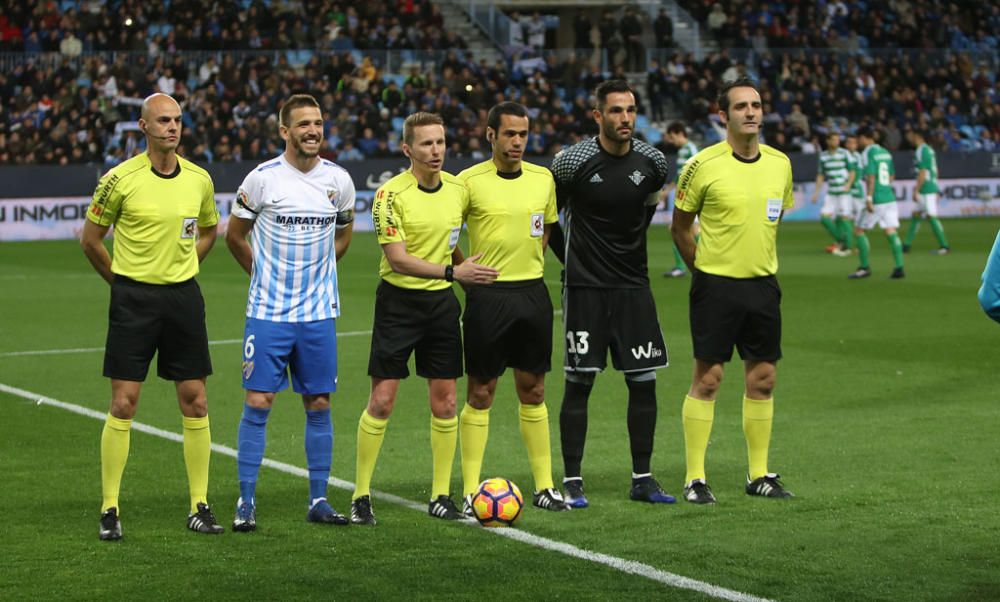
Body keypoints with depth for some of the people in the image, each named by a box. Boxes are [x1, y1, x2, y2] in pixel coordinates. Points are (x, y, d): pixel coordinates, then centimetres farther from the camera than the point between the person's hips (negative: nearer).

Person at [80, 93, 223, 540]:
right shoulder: (120, 179, -8)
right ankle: (109, 510, 5)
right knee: (123, 404, -4)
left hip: (184, 297, 4)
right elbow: (90, 239, 2)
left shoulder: (199, 179, 4)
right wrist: (121, 280, 6)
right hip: (133, 299, -4)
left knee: (194, 402, 3)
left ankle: (199, 507, 11)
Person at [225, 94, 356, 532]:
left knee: (319, 405, 6)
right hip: (268, 313, -3)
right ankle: (246, 502, 3)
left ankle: (318, 500, 15)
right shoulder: (262, 178, -7)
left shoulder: (339, 180, 2)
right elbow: (234, 236, 7)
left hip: (319, 314, 3)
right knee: (257, 403, -5)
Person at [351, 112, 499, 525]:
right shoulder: (391, 194, -13)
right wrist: (452, 271, -26)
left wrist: (471, 272, 8)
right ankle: (361, 496, 5)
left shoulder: (459, 189, 4)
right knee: (381, 401, -5)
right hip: (398, 301, -5)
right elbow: (398, 259, -20)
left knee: (444, 403, 4)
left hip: (441, 302, 5)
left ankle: (440, 496, 13)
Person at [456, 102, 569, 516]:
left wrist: (530, 266, 11)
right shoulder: (470, 181, -7)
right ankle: (471, 491, 5)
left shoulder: (543, 179, 6)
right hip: (487, 296, -4)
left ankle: (544, 486, 16)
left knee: (533, 392, 10)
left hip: (532, 292, 4)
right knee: (480, 394, 0)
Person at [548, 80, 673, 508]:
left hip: (633, 284, 4)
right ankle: (572, 481, 6)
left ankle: (642, 479, 13)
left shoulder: (652, 161, 0)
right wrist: (573, 259, 7)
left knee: (644, 380, 2)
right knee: (579, 382, -2)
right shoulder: (573, 161, -10)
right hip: (585, 287, -4)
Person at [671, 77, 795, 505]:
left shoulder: (780, 163, 5)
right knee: (707, 378, -3)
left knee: (762, 379, 7)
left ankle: (759, 475, 18)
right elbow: (680, 227, 1)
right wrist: (704, 267, 3)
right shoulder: (703, 165, -9)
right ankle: (695, 479, 4)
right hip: (715, 285, -5)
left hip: (763, 283, 5)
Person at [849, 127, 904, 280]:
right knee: (891, 232, 3)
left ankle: (865, 267, 7)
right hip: (890, 197, 7)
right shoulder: (885, 152, 15)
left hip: (877, 199, -7)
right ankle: (899, 268, -6)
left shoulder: (867, 153, -8)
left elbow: (871, 176, -18)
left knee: (859, 230, 6)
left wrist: (869, 198, -20)